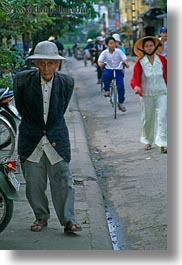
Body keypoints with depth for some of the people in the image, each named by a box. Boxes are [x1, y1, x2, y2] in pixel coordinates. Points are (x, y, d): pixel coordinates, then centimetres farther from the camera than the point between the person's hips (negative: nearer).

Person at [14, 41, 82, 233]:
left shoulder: (66, 83, -5)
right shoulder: (23, 80, -9)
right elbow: (21, 109, 5)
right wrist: (36, 130, 9)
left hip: (56, 138, 0)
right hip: (31, 141, 0)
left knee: (62, 180, -2)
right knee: (33, 182, 6)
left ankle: (68, 220, 2)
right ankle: (41, 217, 23)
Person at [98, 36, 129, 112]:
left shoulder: (119, 51, -2)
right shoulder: (104, 52, -1)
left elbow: (124, 58, -12)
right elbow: (100, 60, -11)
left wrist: (126, 63, -35)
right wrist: (100, 64, -35)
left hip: (118, 70, 0)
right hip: (109, 70, 0)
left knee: (121, 87, -12)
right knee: (105, 75, -36)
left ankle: (120, 103, 8)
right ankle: (107, 91, -13)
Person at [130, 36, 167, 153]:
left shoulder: (162, 60, -2)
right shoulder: (140, 62, -6)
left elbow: (167, 75, 8)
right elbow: (135, 78, -9)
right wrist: (136, 86, -30)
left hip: (162, 93, 0)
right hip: (146, 94, 0)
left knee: (162, 116, -12)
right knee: (147, 118, 11)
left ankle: (163, 143, -14)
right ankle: (148, 141, 30)